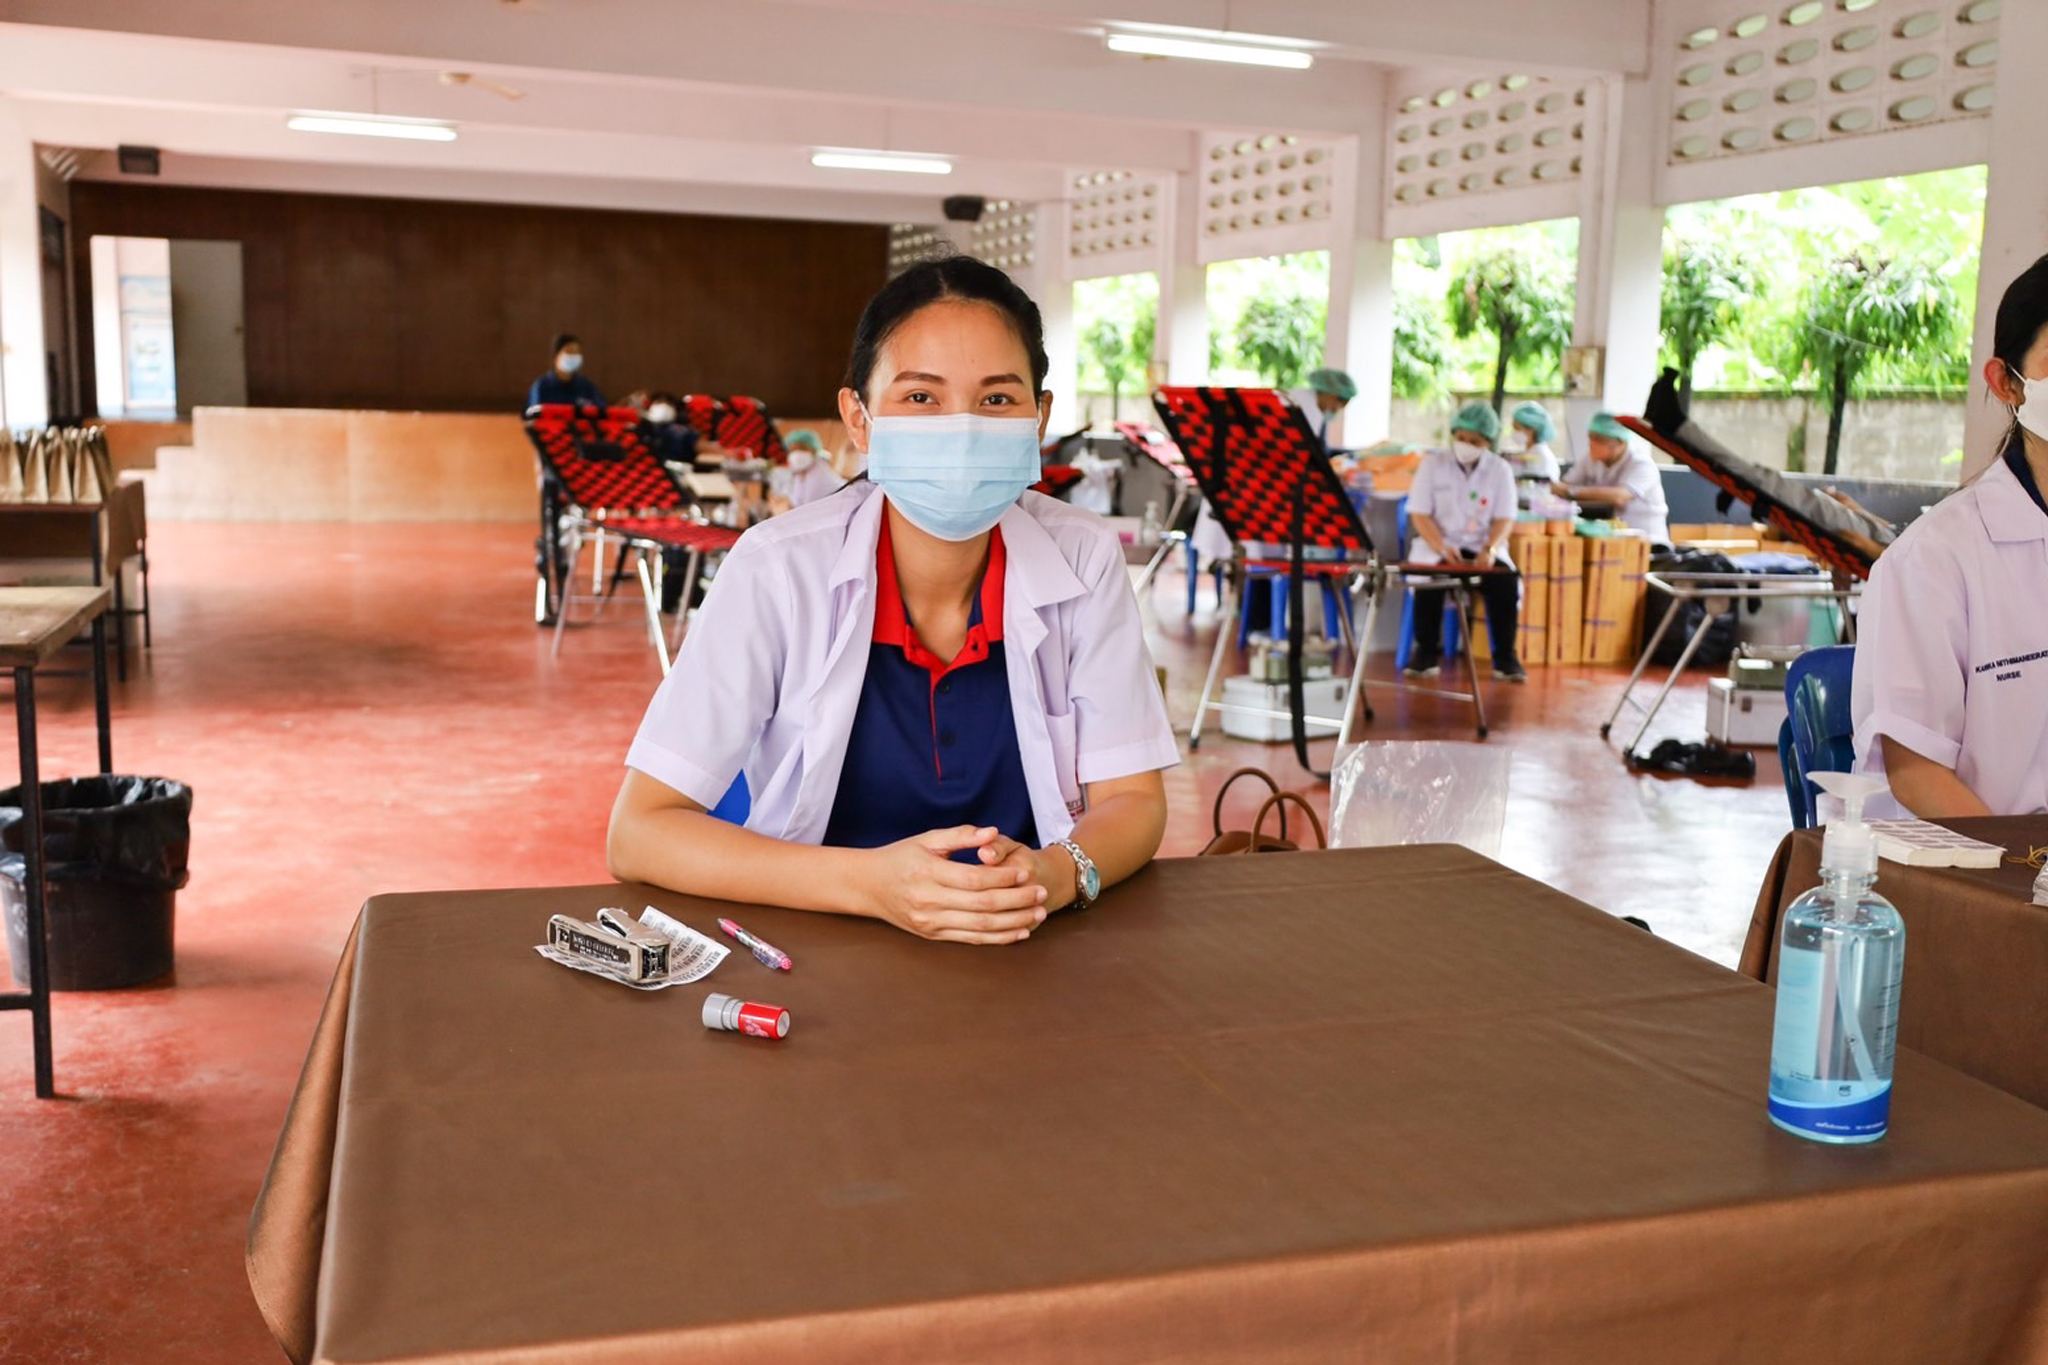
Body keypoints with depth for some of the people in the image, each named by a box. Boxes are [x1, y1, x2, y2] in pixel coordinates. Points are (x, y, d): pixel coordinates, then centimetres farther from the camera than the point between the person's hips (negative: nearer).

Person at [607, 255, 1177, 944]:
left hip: (1029, 956, 3)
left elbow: (1133, 802, -1)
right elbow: (638, 834, -14)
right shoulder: (780, 568, -14)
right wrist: (870, 883, -27)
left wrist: (1056, 874, -23)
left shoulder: (1084, 559, -8)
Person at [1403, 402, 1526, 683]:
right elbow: (1419, 514, -4)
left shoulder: (1500, 469, 4)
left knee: (1507, 581, -28)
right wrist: (1442, 548, -21)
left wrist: (1490, 549, -22)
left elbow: (1504, 518, -1)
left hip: (1482, 547, 1)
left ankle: (1505, 656, -14)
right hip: (1437, 545, -1)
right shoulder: (1433, 463, 0)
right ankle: (1425, 651, -17)